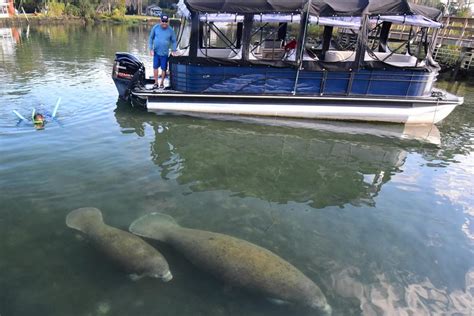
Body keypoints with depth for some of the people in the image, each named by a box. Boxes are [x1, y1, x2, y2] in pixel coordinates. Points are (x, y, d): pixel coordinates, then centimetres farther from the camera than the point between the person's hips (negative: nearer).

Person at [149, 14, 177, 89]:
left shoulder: (170, 30, -5)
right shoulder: (155, 28, -3)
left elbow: (174, 41, 5)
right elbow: (151, 38, 4)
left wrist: (173, 50, -6)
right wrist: (151, 49, -1)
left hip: (165, 53, -1)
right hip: (156, 52, 1)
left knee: (163, 68, 4)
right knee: (155, 67, 4)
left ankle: (162, 82, 21)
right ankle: (156, 82, 17)